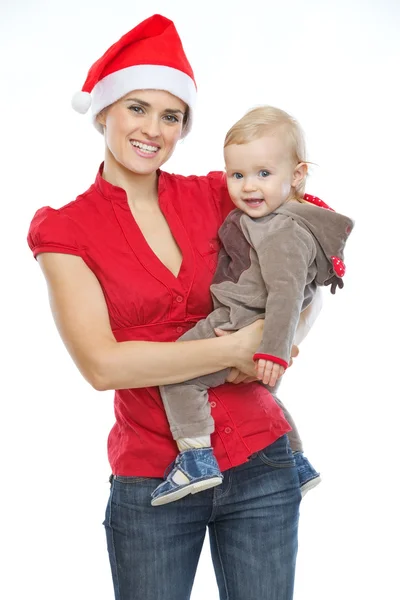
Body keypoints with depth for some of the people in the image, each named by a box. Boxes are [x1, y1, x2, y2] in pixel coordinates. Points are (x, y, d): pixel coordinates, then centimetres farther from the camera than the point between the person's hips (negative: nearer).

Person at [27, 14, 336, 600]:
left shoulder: (213, 195, 1)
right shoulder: (63, 228, -5)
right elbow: (102, 364, -15)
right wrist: (237, 348, -17)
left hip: (260, 462, 2)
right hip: (151, 480, -2)